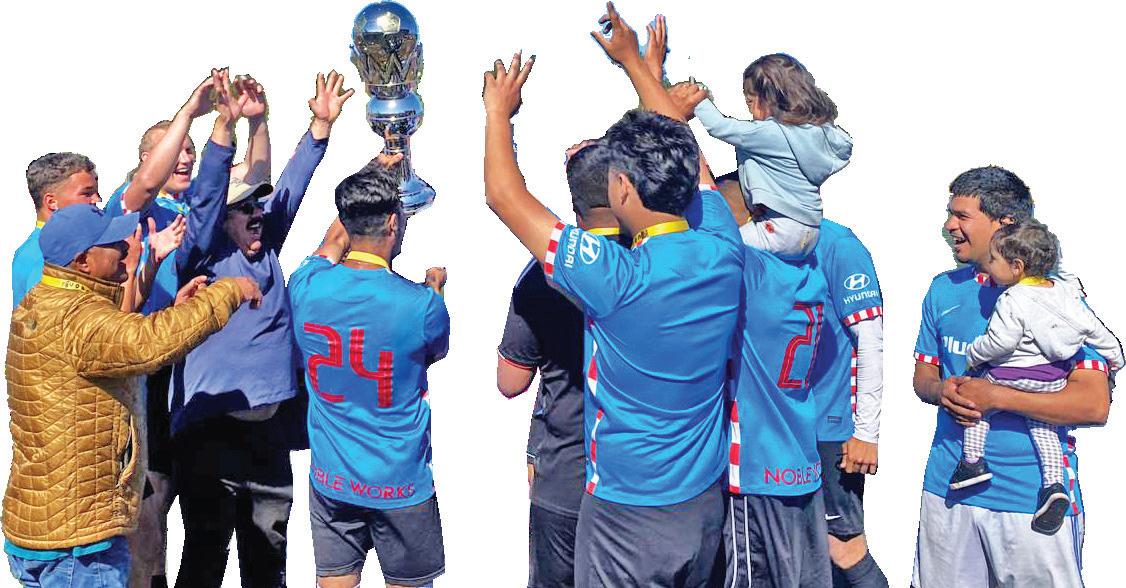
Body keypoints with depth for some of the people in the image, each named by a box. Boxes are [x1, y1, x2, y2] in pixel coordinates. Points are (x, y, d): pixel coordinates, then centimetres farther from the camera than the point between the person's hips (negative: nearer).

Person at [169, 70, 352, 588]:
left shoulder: (265, 246, 10)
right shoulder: (204, 256, -6)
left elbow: (291, 185, 10)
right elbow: (205, 199, -20)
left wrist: (321, 123, 6)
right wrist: (224, 126, -31)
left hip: (268, 426, 7)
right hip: (211, 426, -7)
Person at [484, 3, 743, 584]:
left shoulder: (616, 279, -27)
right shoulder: (722, 252, -10)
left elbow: (503, 195, -17)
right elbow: (685, 156, 9)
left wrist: (498, 110, 1)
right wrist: (633, 60, 20)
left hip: (627, 515, -6)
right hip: (707, 506, 6)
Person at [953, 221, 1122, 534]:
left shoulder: (1012, 301, -20)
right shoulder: (1066, 291, 1)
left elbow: (1000, 343, -23)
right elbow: (1092, 326, 5)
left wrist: (974, 354, -5)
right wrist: (1113, 353, 19)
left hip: (1013, 379, -6)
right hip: (1054, 380, 7)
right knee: (1041, 425, 22)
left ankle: (972, 460, 11)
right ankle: (1054, 484, 9)